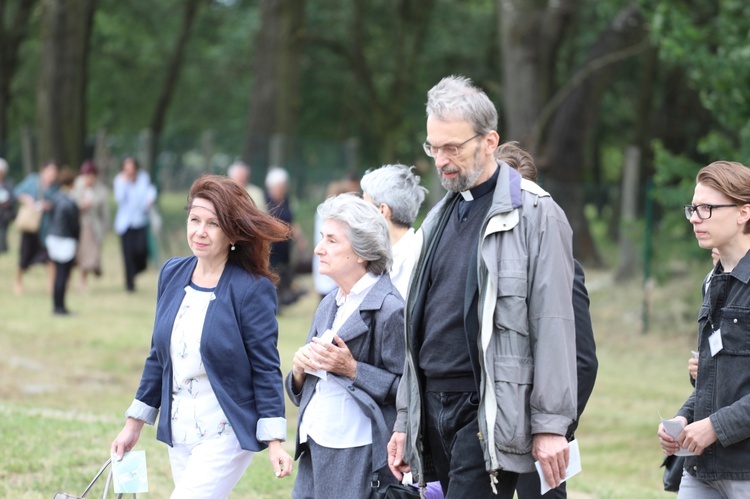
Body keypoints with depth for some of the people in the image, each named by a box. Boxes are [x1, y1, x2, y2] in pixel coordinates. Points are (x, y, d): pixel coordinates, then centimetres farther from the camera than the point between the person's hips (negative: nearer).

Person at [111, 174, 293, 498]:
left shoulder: (252, 289, -12)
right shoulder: (172, 274, 6)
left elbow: (266, 368, -10)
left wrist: (275, 441, -14)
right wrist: (134, 425, 16)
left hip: (226, 434, -7)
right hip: (180, 432, 7)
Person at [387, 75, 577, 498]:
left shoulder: (535, 215, -6)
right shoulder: (441, 216, 18)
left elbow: (554, 330, -10)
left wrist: (551, 425, -15)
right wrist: (405, 420, 19)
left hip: (489, 415, -7)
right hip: (435, 407, 7)